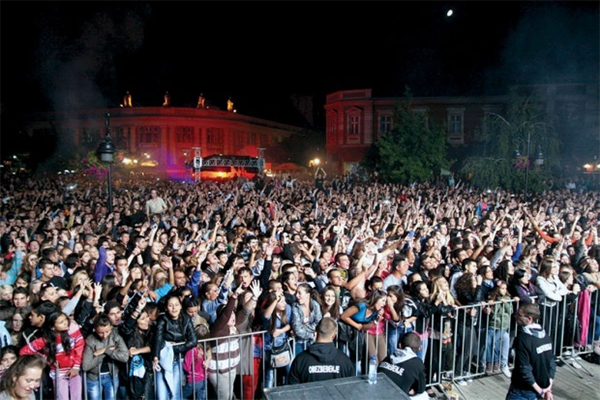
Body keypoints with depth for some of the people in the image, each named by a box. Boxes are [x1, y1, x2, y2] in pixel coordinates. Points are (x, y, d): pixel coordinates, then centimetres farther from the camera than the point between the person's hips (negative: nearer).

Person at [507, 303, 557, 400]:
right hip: (542, 387, 7)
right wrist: (548, 388, 5)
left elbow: (524, 369, -23)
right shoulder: (545, 335, 0)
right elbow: (552, 363, 5)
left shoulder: (523, 339, -23)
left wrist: (539, 391, -13)